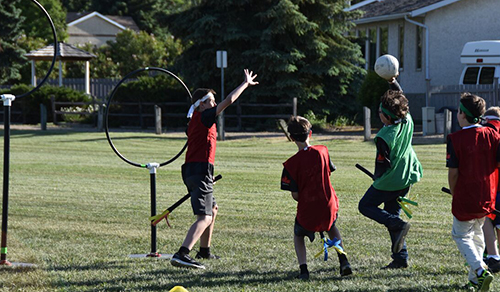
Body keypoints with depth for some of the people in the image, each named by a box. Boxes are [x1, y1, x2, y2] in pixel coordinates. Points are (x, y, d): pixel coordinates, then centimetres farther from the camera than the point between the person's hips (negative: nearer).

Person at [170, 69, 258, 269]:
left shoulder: (195, 121, 19)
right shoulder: (204, 117, -8)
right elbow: (228, 101, -14)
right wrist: (246, 83, -3)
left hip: (191, 170, 10)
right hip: (200, 171, -10)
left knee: (212, 209, 28)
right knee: (205, 217, -18)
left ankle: (204, 251, 36)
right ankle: (182, 255, -34)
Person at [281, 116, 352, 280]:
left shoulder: (292, 164, -13)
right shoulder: (322, 151, -5)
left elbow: (295, 195, -9)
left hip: (307, 211, -3)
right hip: (329, 205, 3)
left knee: (298, 235, 26)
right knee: (331, 227, 36)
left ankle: (303, 268, 7)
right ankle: (343, 260, 21)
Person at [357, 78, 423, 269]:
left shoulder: (384, 137, -27)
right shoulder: (407, 121, -7)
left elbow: (382, 164, -18)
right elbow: (401, 97, 11)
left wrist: (377, 178, 0)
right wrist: (393, 82, 10)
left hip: (390, 180, -8)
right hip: (407, 178, 8)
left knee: (366, 206, 11)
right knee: (391, 213, 16)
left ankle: (398, 225, -11)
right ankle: (401, 257, 11)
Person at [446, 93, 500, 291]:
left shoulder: (455, 139, -13)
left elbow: (453, 172, -13)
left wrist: (454, 194, 3)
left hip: (465, 198, -5)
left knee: (461, 235, 11)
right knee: (476, 233, 23)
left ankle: (480, 270, -11)